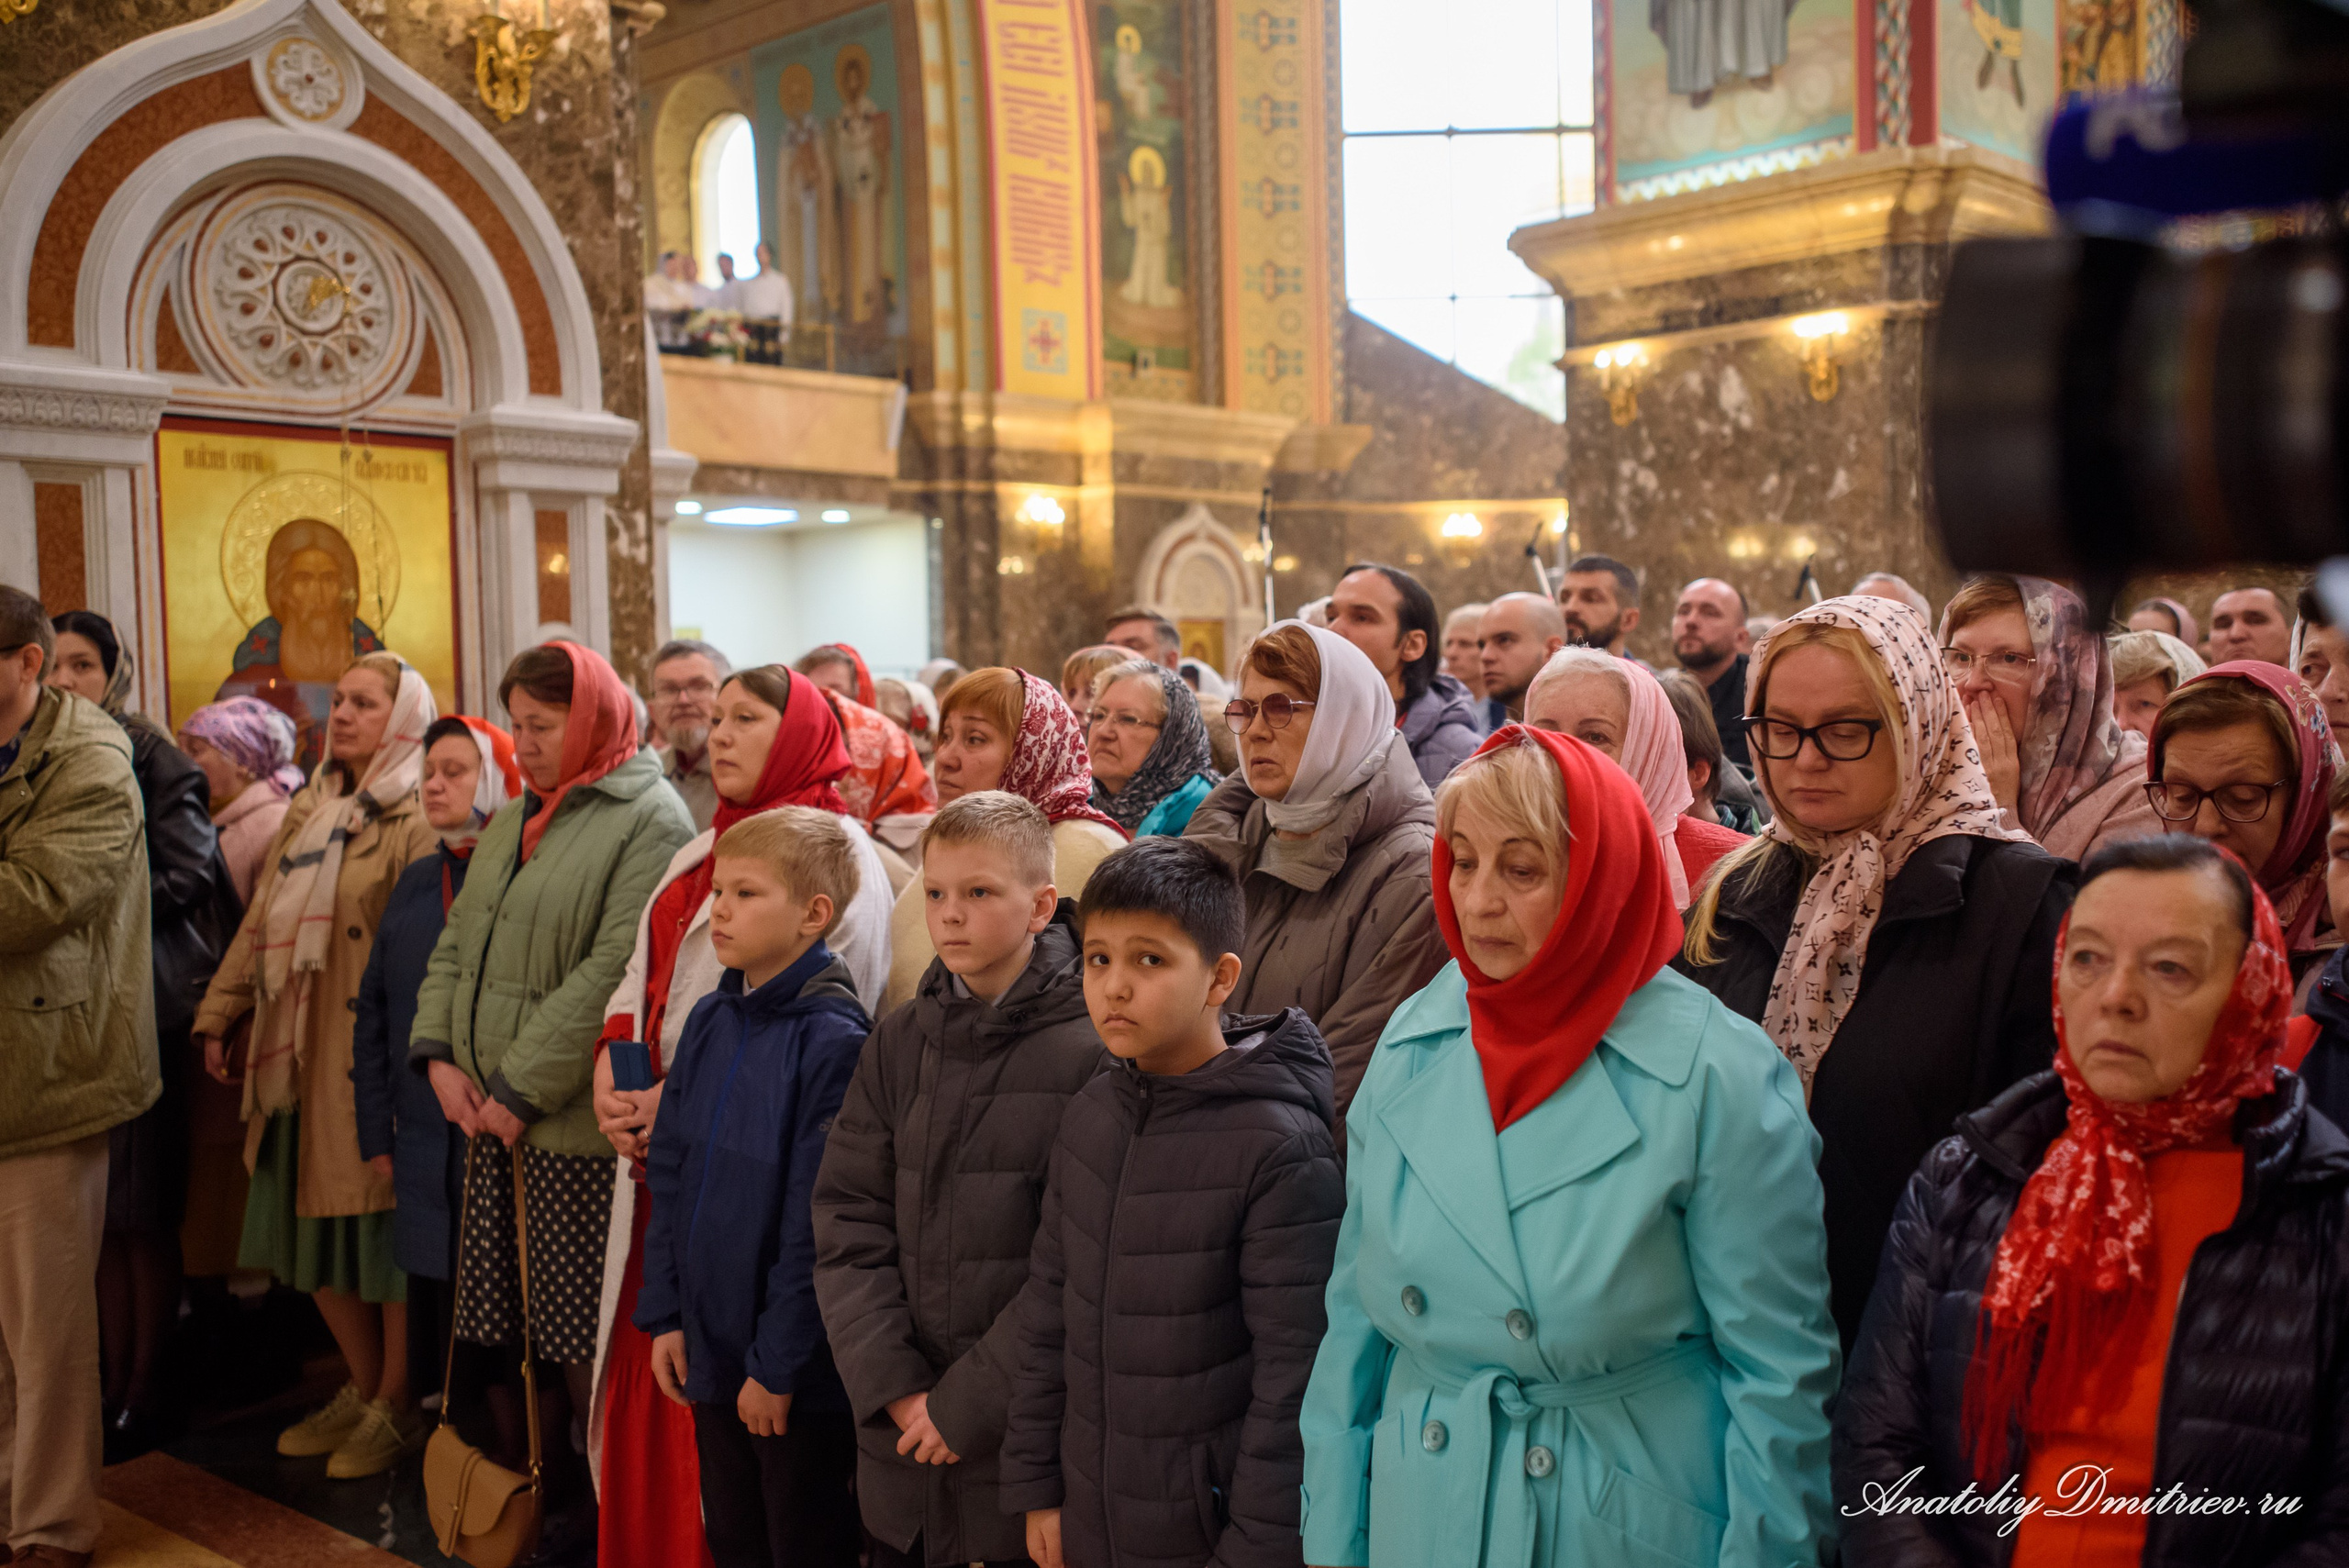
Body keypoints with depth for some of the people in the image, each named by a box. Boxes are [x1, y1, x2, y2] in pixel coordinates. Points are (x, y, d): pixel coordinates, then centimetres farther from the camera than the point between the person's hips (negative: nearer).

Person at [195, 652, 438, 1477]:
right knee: (312, 1223, 13)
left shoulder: (417, 822, -9)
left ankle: (397, 1405, 18)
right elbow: (259, 919, 18)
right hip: (295, 1052, 7)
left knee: (380, 1219, 2)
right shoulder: (310, 809, 15)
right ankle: (363, 1388, 30)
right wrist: (221, 1013, 14)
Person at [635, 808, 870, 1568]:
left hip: (798, 1367, -7)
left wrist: (778, 1363, -16)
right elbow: (670, 1177, 9)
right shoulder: (710, 1021, 4)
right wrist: (665, 1313, 6)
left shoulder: (833, 1039, -19)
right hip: (713, 1347, 7)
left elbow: (815, 1224, -19)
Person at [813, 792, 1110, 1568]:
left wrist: (968, 1403, -14)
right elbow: (848, 1223, 1)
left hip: (1025, 1439, -4)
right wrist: (892, 1387, -9)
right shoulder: (898, 1043, 5)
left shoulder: (1090, 1053, -11)